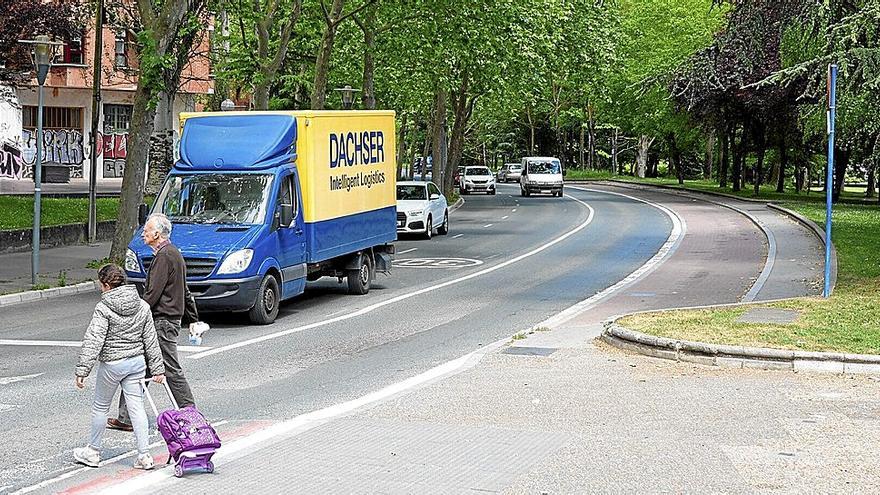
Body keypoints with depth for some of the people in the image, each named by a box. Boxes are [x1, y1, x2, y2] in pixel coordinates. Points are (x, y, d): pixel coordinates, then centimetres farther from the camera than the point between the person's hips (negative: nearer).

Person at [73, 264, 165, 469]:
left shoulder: (104, 308, -14)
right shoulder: (142, 306, 3)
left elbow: (93, 341, -17)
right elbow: (151, 340, 8)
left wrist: (82, 370, -15)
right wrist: (157, 368, 13)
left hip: (111, 364, -5)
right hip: (137, 362, 5)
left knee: (100, 407, 12)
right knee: (137, 407, 5)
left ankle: (93, 452, 25)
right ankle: (144, 455, 1)